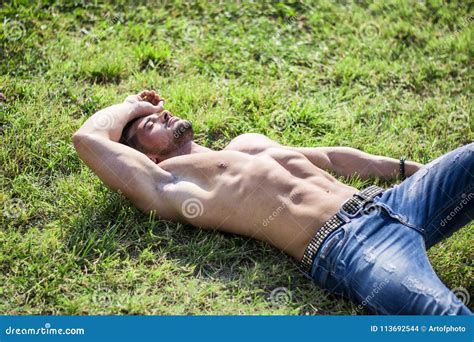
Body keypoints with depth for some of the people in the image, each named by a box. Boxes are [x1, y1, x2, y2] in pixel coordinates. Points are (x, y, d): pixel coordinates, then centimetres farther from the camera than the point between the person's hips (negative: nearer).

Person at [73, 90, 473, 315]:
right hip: (343, 245, -8)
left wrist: (408, 168, 33)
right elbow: (87, 138, 4)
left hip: (385, 200, 9)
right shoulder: (167, 184, 9)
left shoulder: (247, 142, 31)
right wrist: (131, 106, 25)